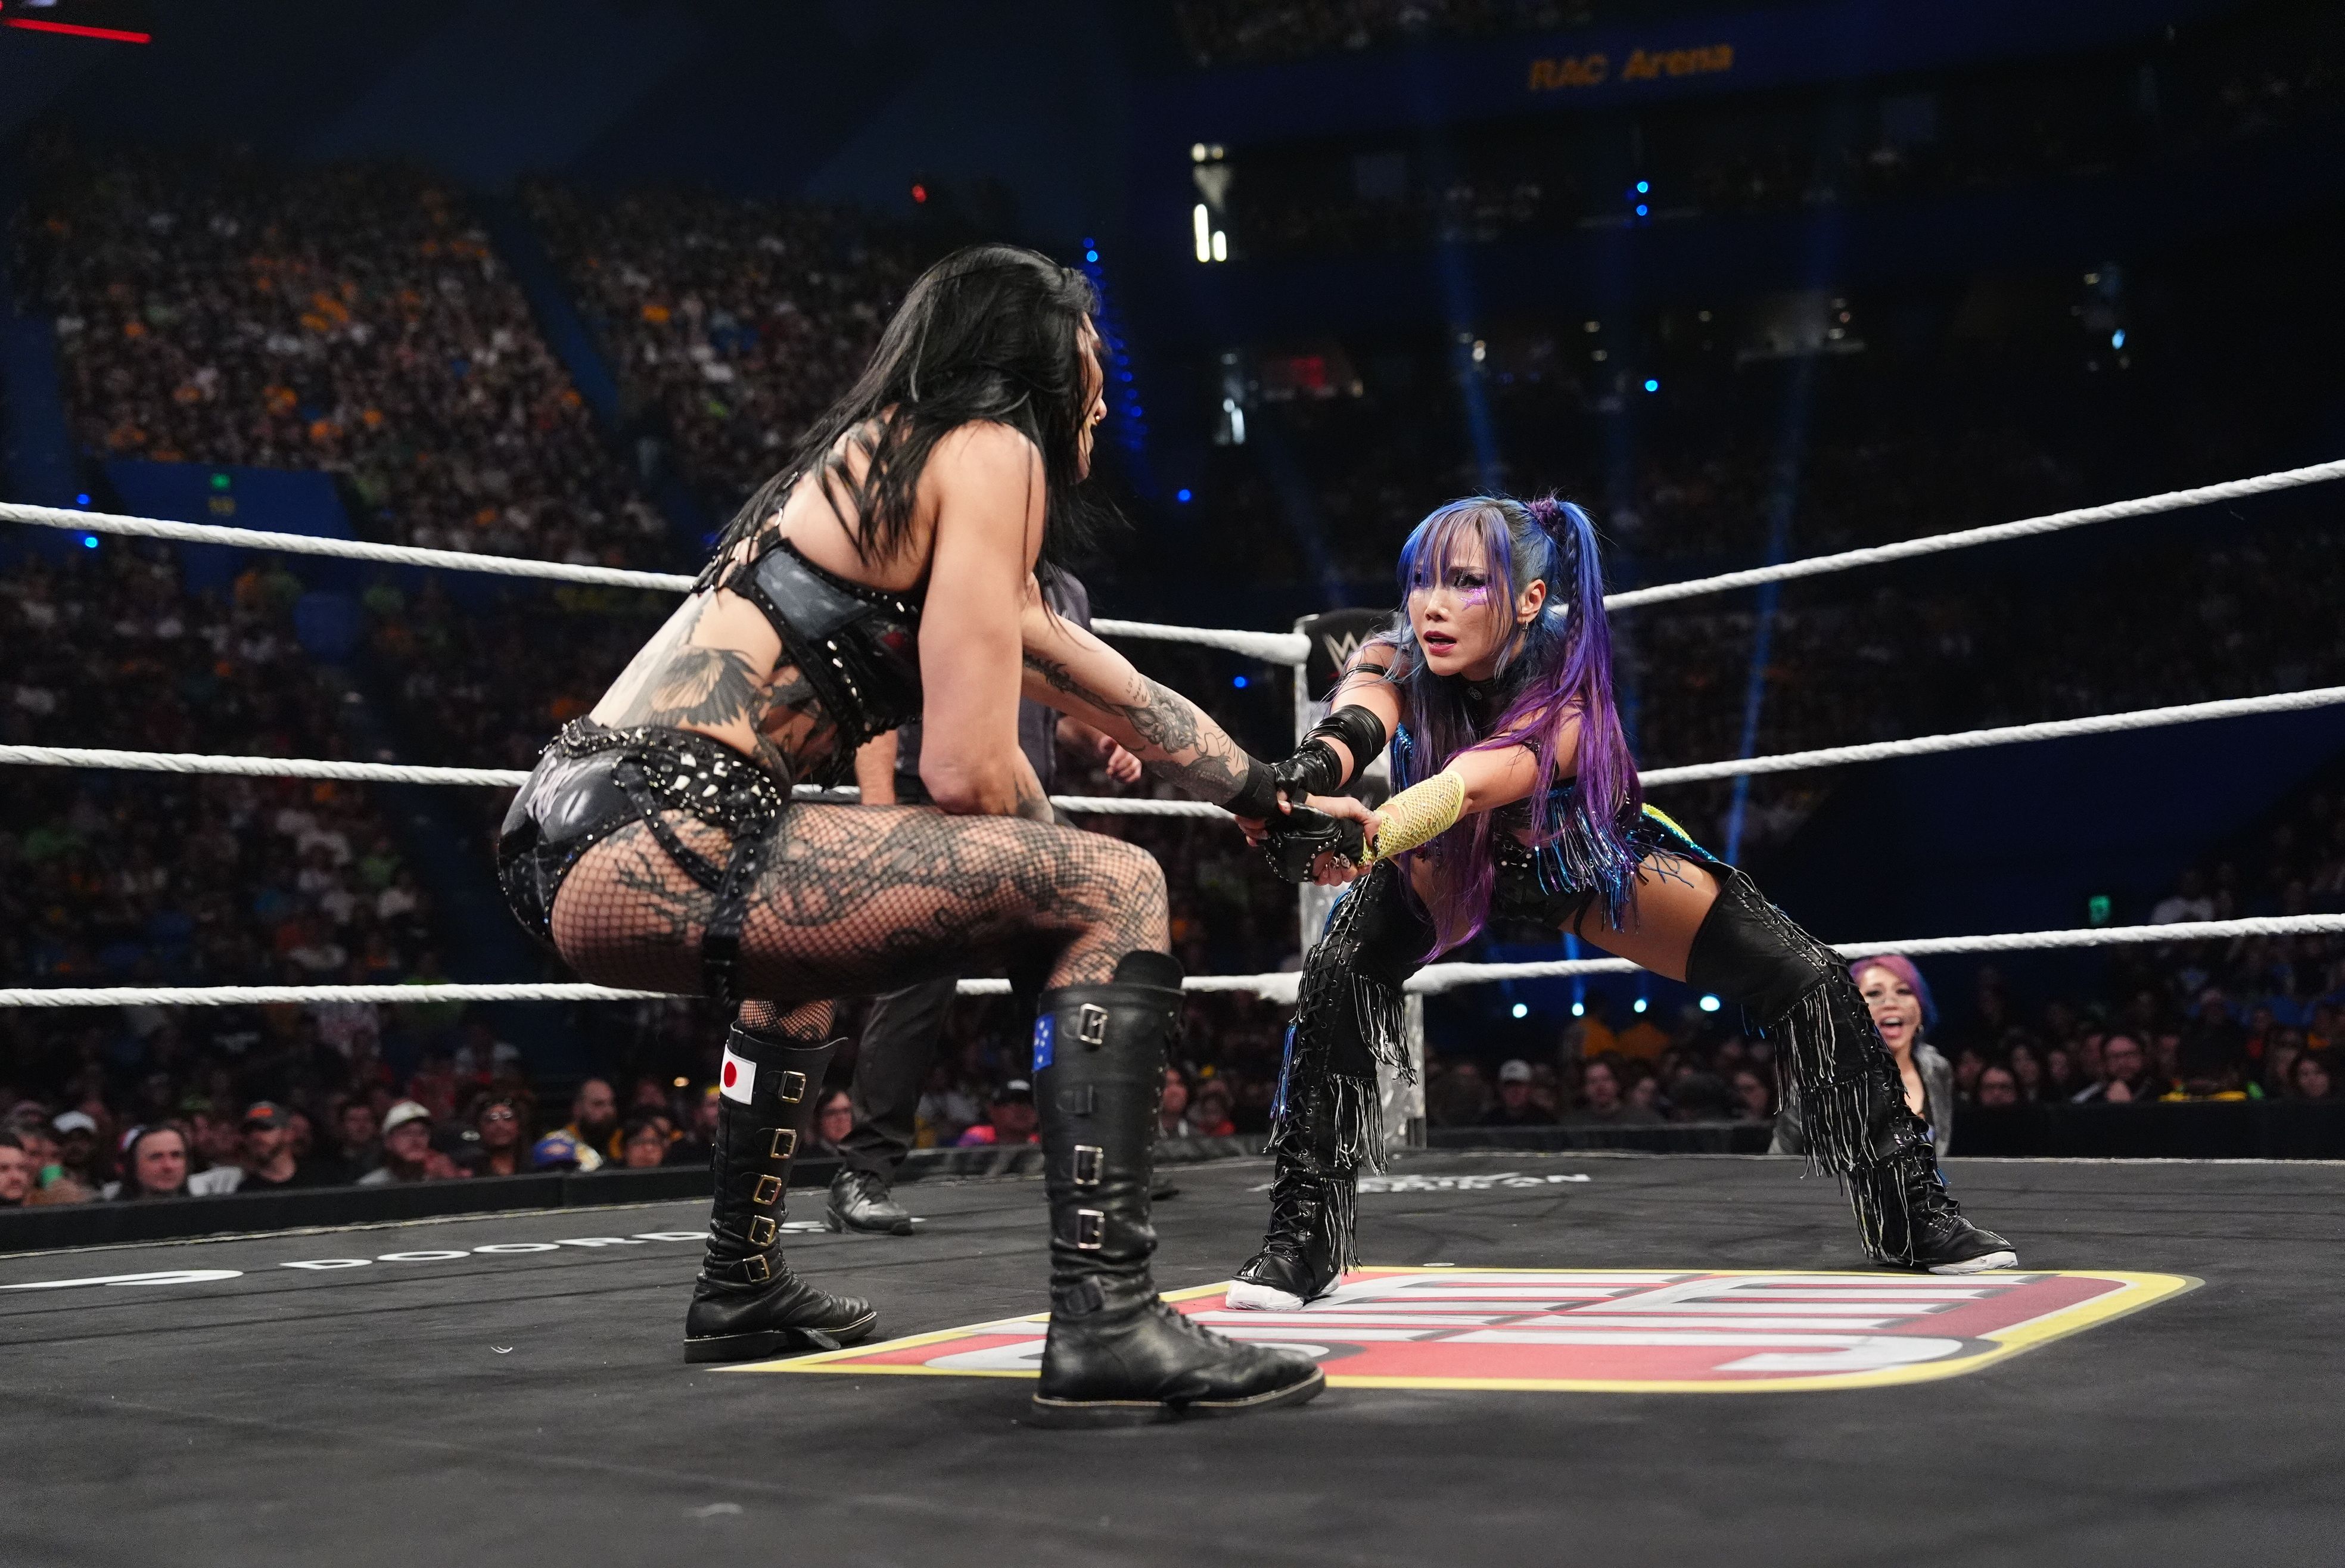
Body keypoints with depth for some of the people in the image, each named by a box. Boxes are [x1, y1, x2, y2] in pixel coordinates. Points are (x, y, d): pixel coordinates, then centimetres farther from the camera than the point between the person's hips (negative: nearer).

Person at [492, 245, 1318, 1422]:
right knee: (1112, 891, -7)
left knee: (803, 938, 41)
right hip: (655, 839, -10)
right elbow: (970, 771, -9)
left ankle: (743, 1290, 44)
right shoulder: (989, 451, 2)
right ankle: (1106, 1327, -14)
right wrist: (1043, 859, 13)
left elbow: (1123, 696, 37)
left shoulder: (877, 451, 28)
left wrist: (1285, 801, 45)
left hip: (560, 837, 10)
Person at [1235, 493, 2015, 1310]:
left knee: (1810, 983, -11)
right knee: (1338, 973, -28)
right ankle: (1304, 1241, -14)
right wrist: (1304, 778, -79)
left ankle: (1915, 1218, 8)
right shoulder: (1396, 660, -31)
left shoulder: (1573, 708, -39)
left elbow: (1466, 787, -60)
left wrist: (1371, 835, -80)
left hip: (1584, 861, -1)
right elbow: (1356, 723, -55)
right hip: (1452, 864, 1)